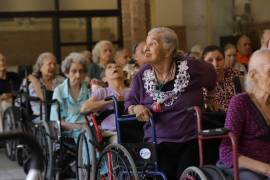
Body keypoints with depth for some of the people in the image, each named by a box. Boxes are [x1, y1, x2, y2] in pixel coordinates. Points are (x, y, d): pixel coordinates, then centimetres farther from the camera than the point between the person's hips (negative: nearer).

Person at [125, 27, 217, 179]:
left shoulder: (189, 66, -6)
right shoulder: (142, 75, 1)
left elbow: (213, 77, 12)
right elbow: (129, 103, 9)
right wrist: (136, 108, -13)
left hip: (192, 140, -1)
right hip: (159, 143, 2)